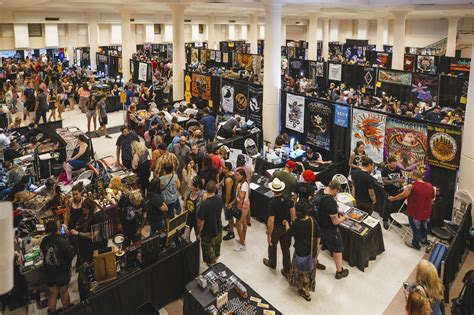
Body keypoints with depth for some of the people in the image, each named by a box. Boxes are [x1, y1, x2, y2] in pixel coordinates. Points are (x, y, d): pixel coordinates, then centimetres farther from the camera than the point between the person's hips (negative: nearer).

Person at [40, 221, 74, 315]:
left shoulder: (44, 240, -14)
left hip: (49, 273, 3)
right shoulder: (63, 241, -28)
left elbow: (43, 252, 5)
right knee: (64, 292, 20)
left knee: (53, 293, 23)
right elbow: (71, 255, -18)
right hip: (62, 272, -3)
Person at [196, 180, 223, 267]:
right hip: (218, 229, 6)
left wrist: (198, 233, -7)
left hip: (208, 233, -6)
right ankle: (215, 259, 55)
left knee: (208, 251, 19)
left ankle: (211, 265, 40)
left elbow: (200, 222, -25)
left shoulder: (204, 204, -34)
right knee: (217, 246, 31)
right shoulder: (219, 199, -16)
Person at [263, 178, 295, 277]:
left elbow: (271, 221, -26)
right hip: (287, 227, 4)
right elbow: (293, 214, -3)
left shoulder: (272, 203, -28)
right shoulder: (288, 199, -12)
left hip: (276, 229, -4)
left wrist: (269, 235, -16)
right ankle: (287, 271, 23)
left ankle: (272, 263, 46)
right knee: (286, 249, 15)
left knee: (272, 246, 23)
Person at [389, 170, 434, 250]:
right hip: (426, 212, 6)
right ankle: (424, 240, 47)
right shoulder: (430, 186, -6)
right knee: (424, 226, 27)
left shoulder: (411, 186, -24)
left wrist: (392, 198, 1)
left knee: (416, 228, 13)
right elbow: (433, 197, 9)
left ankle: (416, 244, 30)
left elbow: (402, 195, -14)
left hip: (415, 212, -5)